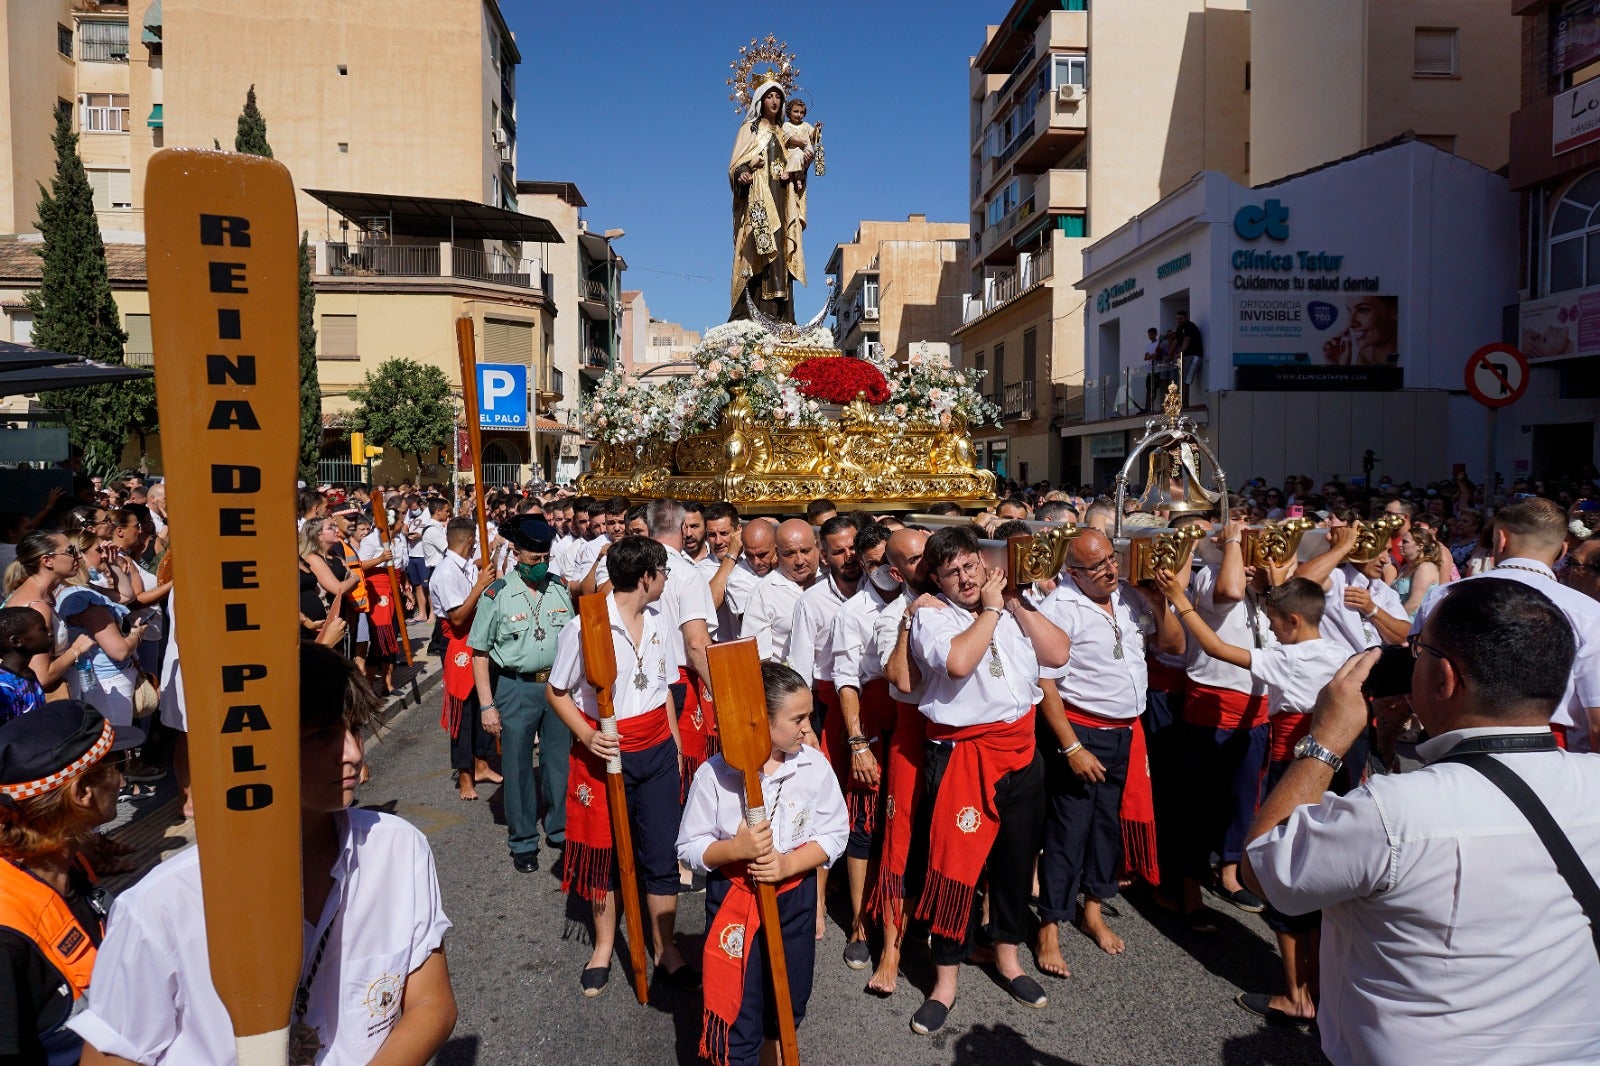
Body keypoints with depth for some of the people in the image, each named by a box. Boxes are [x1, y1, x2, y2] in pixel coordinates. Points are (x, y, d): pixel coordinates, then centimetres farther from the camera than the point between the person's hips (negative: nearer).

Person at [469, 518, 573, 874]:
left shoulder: (560, 589, 2)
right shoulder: (497, 595, -8)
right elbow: (480, 654, -4)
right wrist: (487, 705, -7)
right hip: (516, 688, -3)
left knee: (560, 760, 13)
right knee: (517, 767, 8)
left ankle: (560, 829, 32)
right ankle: (523, 841, 24)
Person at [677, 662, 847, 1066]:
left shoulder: (815, 766, -10)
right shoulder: (714, 774, -17)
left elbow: (834, 834, -4)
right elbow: (689, 848, -10)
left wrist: (789, 863, -19)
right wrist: (736, 848, -28)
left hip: (794, 899, 3)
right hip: (733, 900, -3)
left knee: (786, 1008, 20)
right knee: (737, 1014, 6)